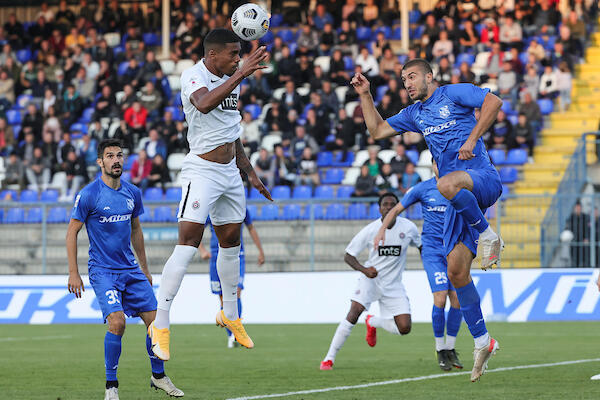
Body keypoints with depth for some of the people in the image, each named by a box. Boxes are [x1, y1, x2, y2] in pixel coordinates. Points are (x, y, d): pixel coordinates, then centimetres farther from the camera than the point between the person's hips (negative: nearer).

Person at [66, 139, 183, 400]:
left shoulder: (132, 193, 7)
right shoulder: (89, 195, -10)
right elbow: (72, 232, -6)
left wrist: (144, 268, 22)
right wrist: (73, 273, -10)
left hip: (131, 270, 6)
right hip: (102, 270, -6)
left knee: (155, 319, 1)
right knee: (117, 322, -21)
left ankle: (158, 376, 22)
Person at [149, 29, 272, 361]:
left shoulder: (230, 79, 11)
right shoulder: (194, 76, -14)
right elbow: (204, 104, -39)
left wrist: (250, 173, 25)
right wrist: (241, 74, -39)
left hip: (230, 171, 8)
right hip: (202, 169, -8)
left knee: (231, 241, 15)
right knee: (188, 242, -16)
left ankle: (229, 314, 32)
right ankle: (160, 326, -16)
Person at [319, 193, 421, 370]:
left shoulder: (408, 228, -6)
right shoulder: (369, 230, -12)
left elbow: (421, 246, 16)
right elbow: (348, 256, -6)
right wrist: (364, 269, -23)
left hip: (394, 286, 3)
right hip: (370, 278, -3)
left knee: (404, 328, -9)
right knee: (355, 311, -26)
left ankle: (373, 322, 25)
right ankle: (329, 359, -20)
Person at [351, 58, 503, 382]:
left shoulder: (454, 93, 2)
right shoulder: (414, 114, 22)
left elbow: (493, 101, -12)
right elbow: (377, 130, 27)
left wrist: (472, 139, -16)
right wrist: (365, 96, 19)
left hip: (483, 179, -7)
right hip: (460, 198, 7)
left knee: (448, 184, -42)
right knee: (456, 271, -2)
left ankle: (487, 235, -21)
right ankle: (482, 342, 6)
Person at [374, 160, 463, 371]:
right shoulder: (422, 189, 0)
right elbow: (397, 209, 9)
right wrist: (382, 229, -3)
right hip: (432, 249, -3)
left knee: (457, 299, -3)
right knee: (440, 298, -15)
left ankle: (450, 348, 13)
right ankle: (440, 350, -2)